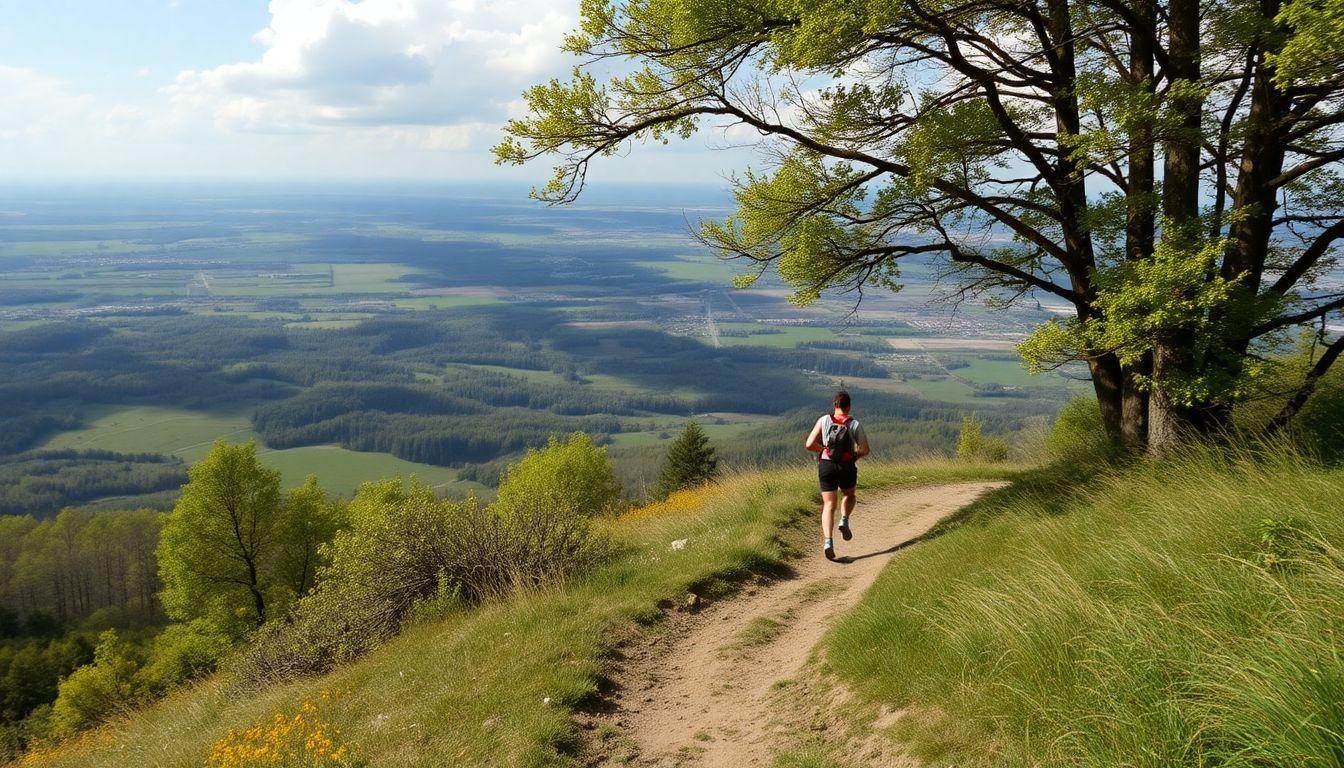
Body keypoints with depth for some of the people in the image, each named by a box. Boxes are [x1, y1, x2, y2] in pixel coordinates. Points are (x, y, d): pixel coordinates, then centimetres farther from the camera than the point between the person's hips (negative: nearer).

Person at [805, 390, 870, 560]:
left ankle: (827, 541, -13)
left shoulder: (823, 420, -2)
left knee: (829, 505, 5)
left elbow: (810, 444, -7)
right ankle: (844, 520, 4)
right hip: (847, 467, 0)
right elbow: (865, 450, -7)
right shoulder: (855, 424, -3)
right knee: (849, 495, 30)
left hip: (826, 465, 0)